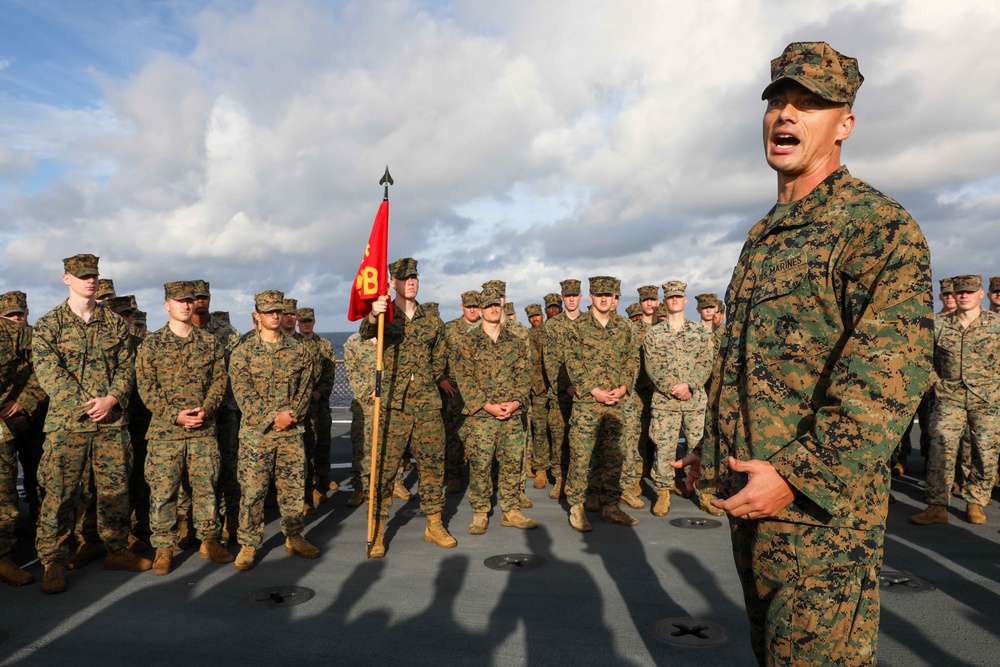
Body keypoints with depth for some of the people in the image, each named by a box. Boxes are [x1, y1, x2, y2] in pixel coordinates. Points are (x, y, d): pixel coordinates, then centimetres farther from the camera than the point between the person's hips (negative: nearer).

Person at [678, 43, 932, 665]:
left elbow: (891, 374, -22)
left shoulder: (879, 225, -12)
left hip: (820, 508, -8)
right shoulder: (764, 234, 14)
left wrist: (797, 476, -25)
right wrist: (714, 447, 23)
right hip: (750, 496, 8)